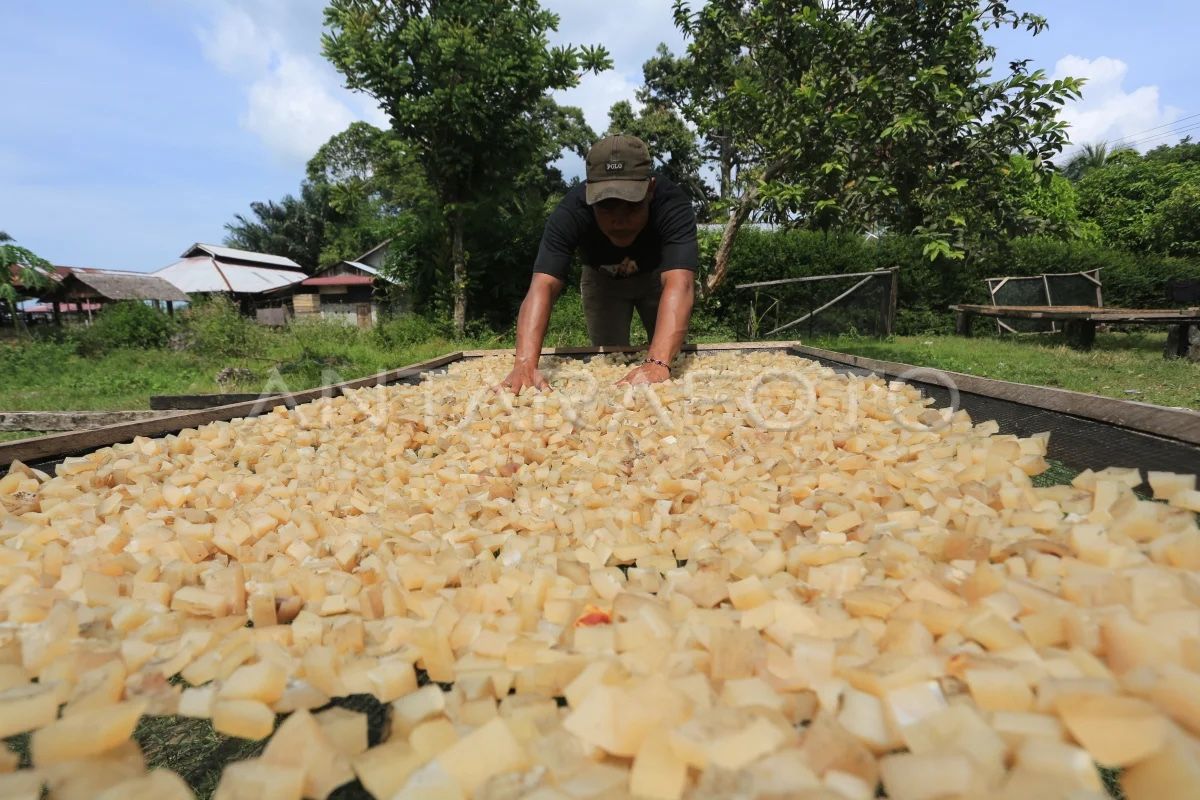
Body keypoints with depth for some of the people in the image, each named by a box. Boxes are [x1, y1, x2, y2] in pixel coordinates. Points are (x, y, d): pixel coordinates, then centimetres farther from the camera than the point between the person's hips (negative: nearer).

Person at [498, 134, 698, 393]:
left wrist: (657, 364, -72)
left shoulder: (672, 205, -41)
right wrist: (525, 365, -66)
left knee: (671, 354, 3)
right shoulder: (570, 213, -39)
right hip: (602, 278, 1)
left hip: (656, 275, 0)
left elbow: (679, 283, -56)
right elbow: (543, 285, -49)